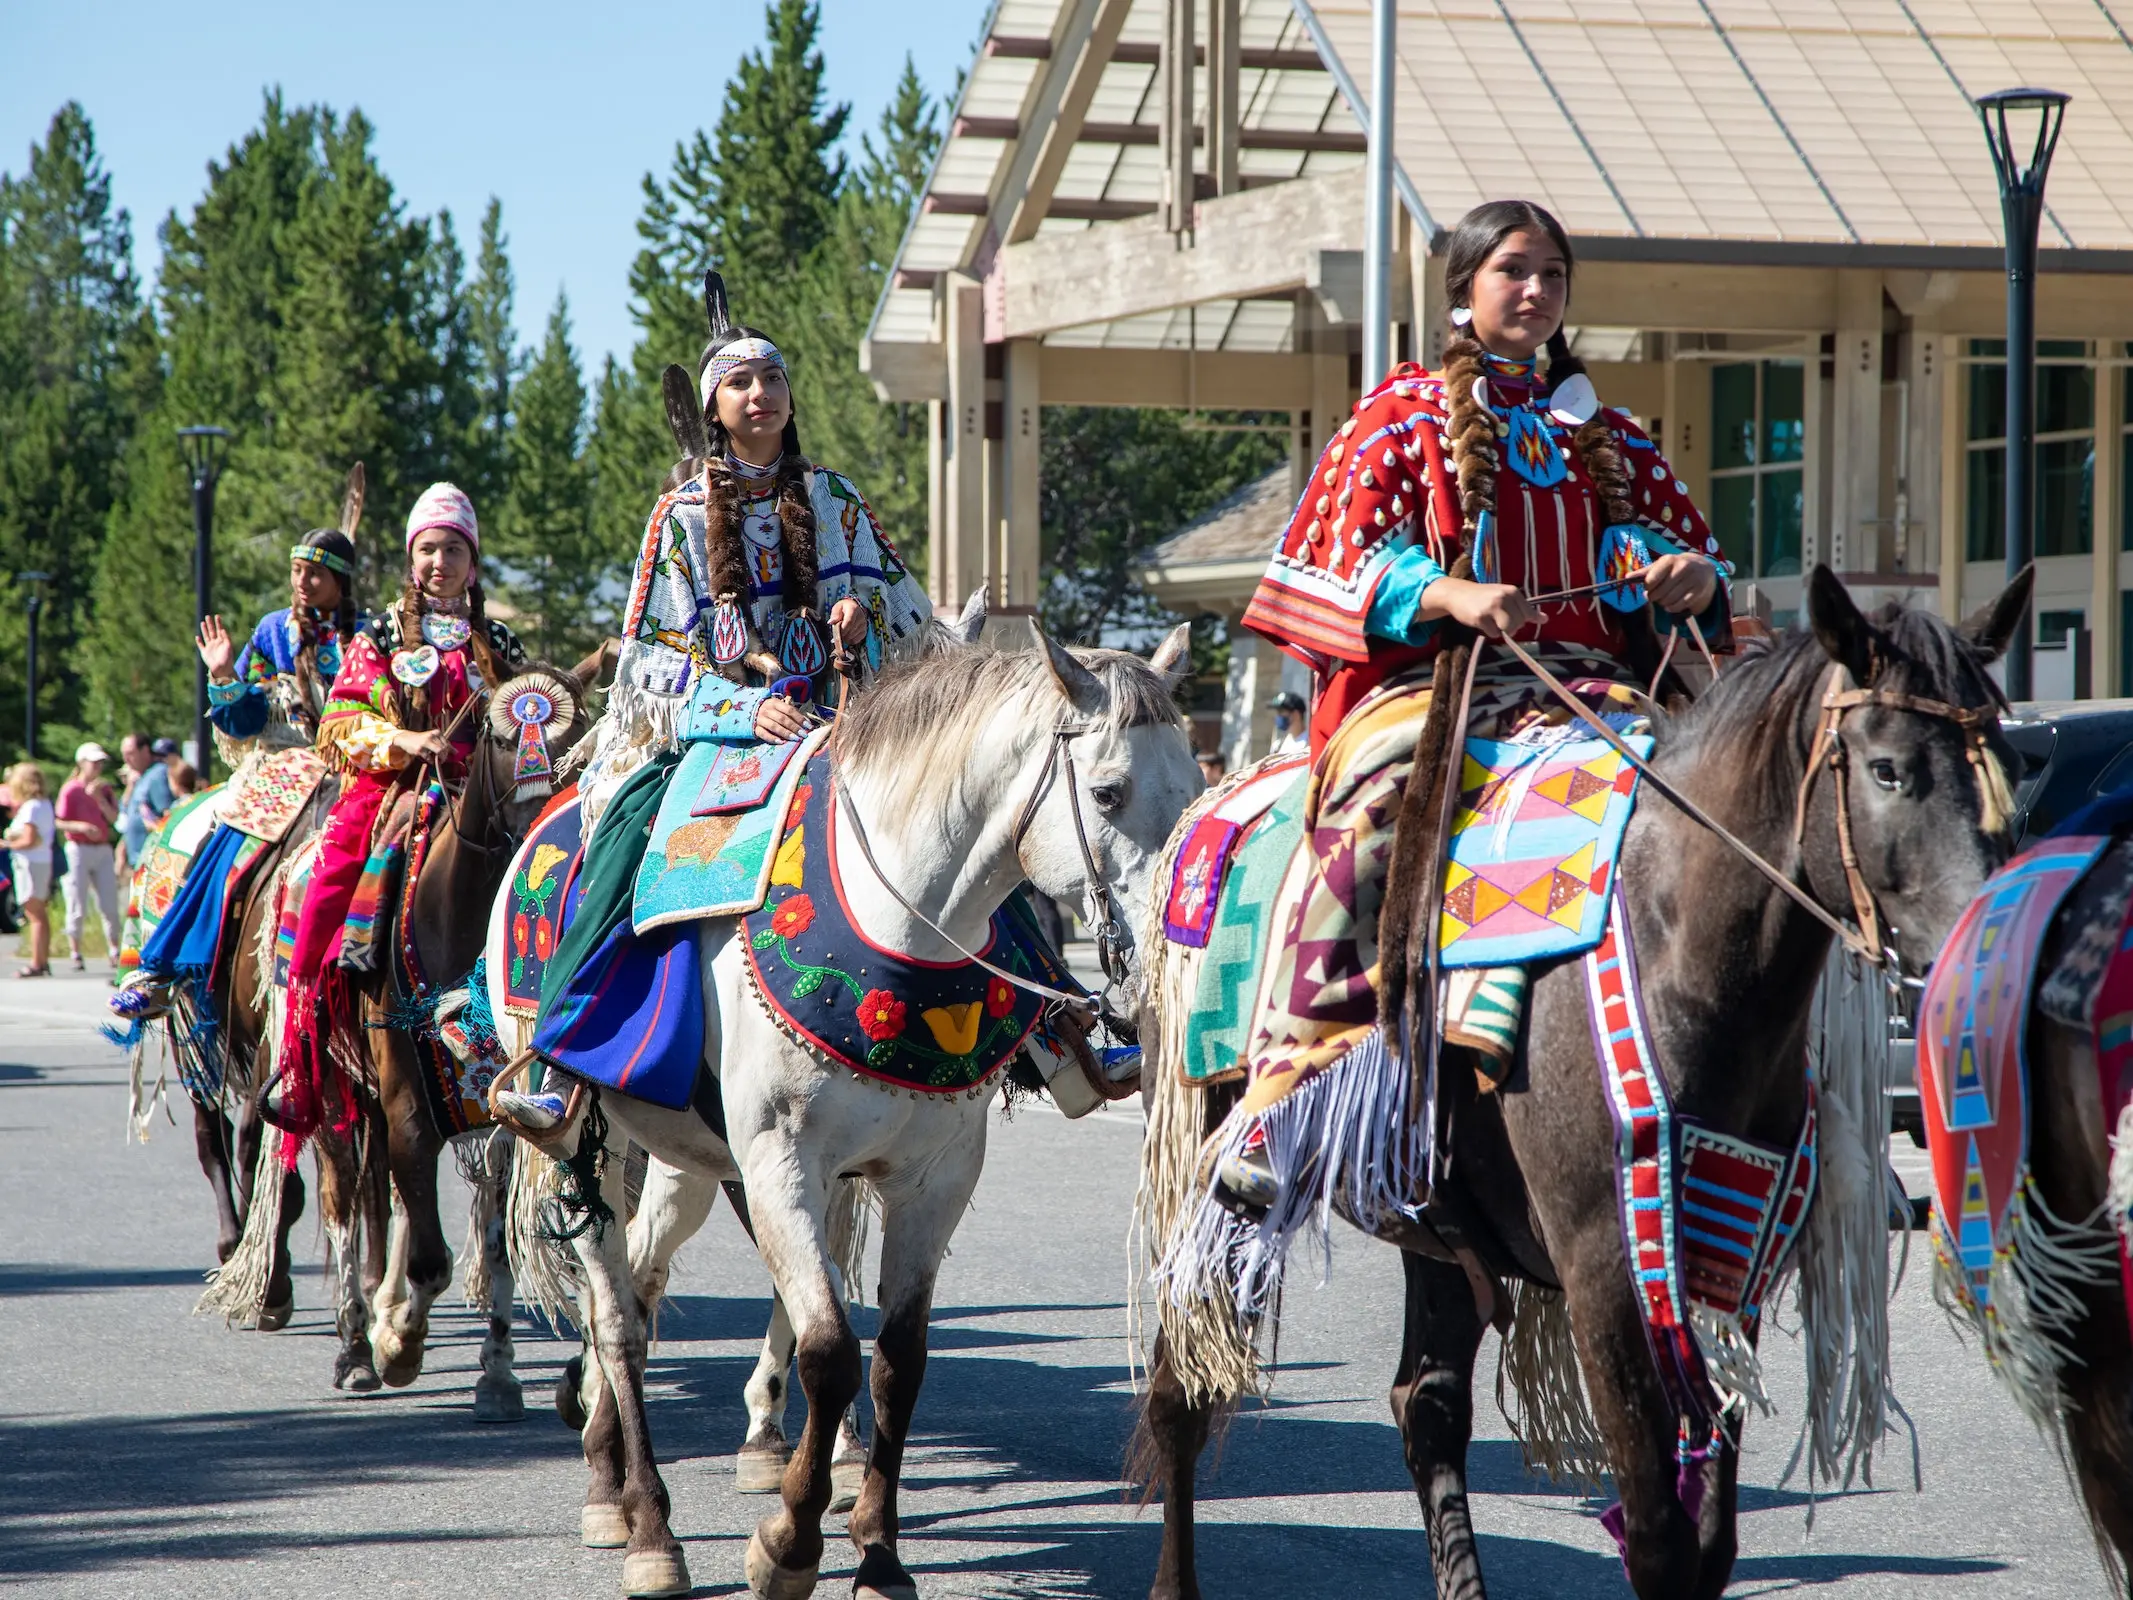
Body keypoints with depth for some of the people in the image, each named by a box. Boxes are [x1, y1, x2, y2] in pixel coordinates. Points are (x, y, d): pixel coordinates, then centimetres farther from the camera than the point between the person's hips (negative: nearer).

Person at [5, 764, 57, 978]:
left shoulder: (30, 807, -15)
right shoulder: (45, 804, 12)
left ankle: (36, 964, -9)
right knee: (41, 915, 13)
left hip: (30, 864, -9)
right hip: (44, 862, 9)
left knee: (35, 915, -9)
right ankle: (44, 961, 17)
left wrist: (9, 844, -8)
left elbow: (29, 839, -21)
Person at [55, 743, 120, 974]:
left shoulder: (104, 789, 11)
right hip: (79, 849, -4)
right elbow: (60, 823, -7)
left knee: (109, 905, 2)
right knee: (78, 907, -2)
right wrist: (82, 827, -22)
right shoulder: (70, 790, -4)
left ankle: (114, 953, 8)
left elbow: (113, 817, -1)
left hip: (103, 850, 4)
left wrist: (98, 797, -12)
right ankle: (76, 954, 6)